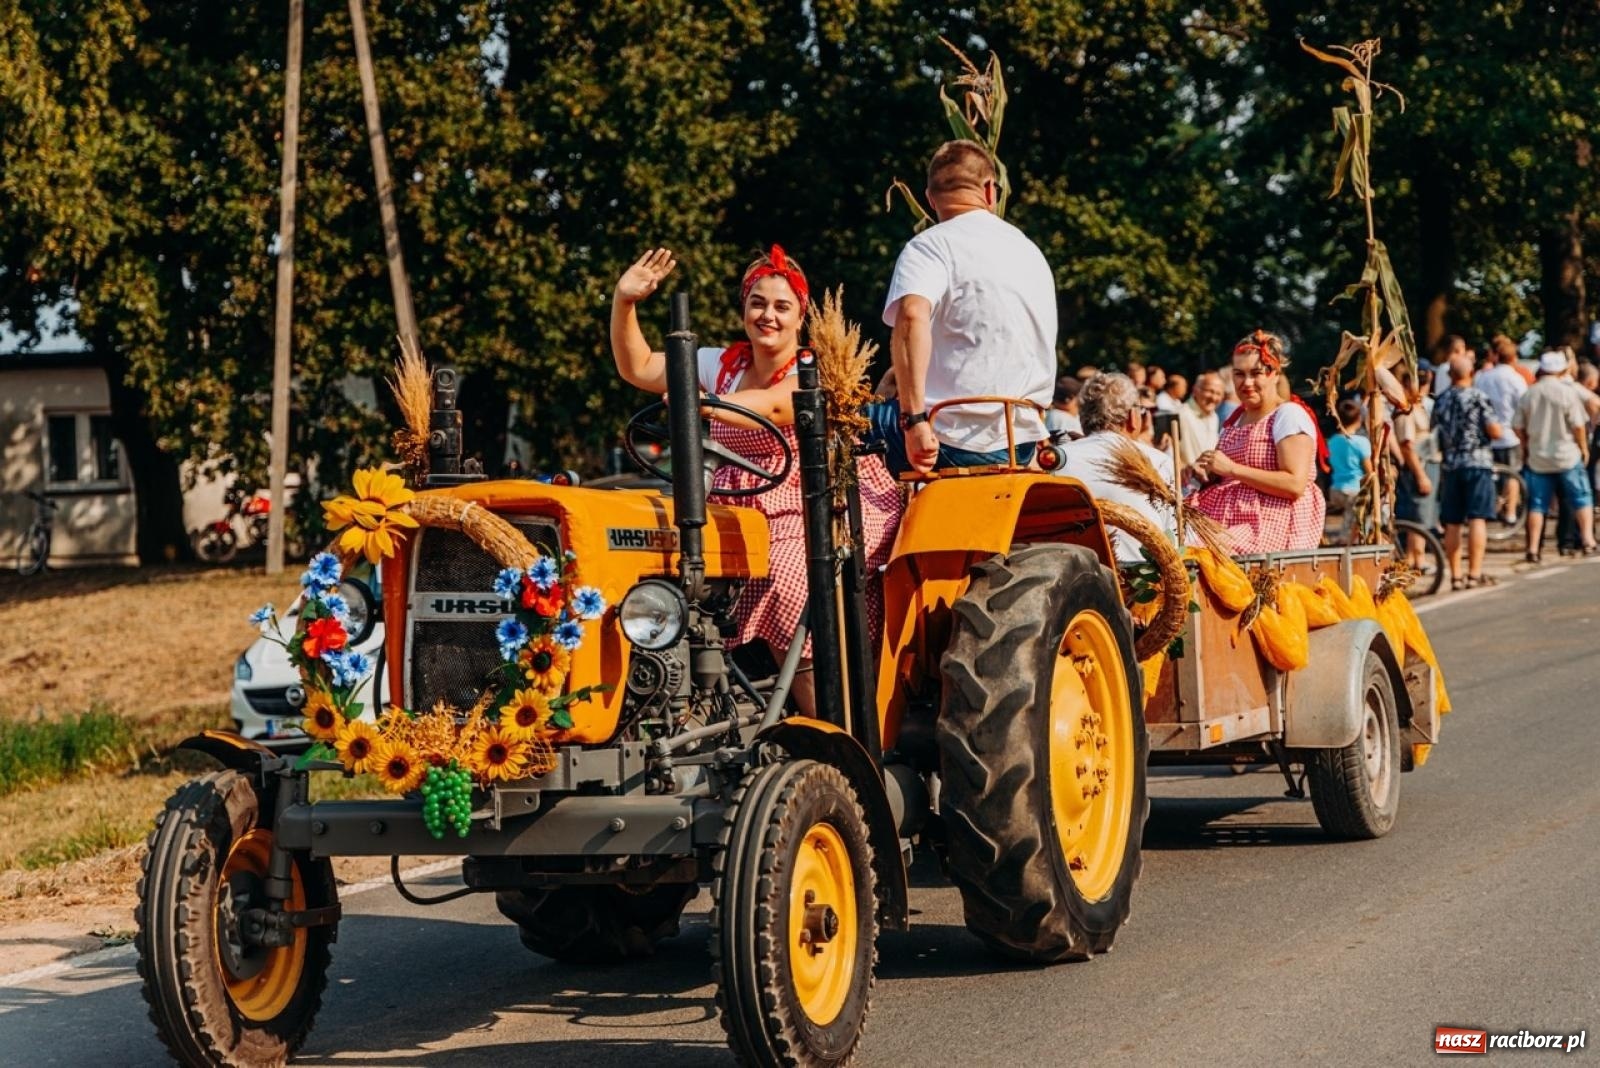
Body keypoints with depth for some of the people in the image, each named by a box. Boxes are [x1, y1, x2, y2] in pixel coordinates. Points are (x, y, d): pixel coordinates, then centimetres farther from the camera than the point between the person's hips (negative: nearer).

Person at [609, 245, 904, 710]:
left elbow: (774, 405, -29)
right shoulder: (722, 365, 11)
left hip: (820, 509, -6)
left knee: (787, 591, -32)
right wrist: (624, 302, -4)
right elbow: (637, 368, 12)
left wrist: (709, 406, -47)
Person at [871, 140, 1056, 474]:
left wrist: (914, 419, -29)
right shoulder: (1032, 252, 17)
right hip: (1022, 446, 7)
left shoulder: (931, 246, -5)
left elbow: (912, 317, -27)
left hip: (953, 442, -7)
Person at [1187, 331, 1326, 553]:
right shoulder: (1235, 419, 16)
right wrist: (1208, 474, 3)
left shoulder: (1289, 415, -6)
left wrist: (1231, 469, -16)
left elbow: (1295, 485, -18)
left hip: (1276, 525, -7)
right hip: (1231, 522, 7)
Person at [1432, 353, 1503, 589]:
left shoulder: (1440, 401, 8)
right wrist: (1491, 428, 9)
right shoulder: (1479, 398, -7)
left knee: (1452, 523, 6)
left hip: (1449, 466, 4)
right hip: (1477, 463, -4)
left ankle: (1456, 575, 7)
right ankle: (1475, 573, -10)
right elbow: (1495, 431, -12)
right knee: (1477, 519, -5)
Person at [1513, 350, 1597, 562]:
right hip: (1567, 457, -3)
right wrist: (1584, 448, 4)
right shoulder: (1567, 392, -11)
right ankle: (1587, 542, 6)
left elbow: (1517, 427, 2)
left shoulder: (1528, 395, -1)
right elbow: (1578, 425, -11)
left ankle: (1533, 549, 5)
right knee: (1582, 499, 10)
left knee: (1537, 505, 8)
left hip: (1538, 458, 3)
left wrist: (1526, 446, 18)